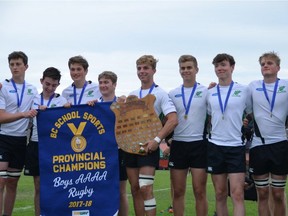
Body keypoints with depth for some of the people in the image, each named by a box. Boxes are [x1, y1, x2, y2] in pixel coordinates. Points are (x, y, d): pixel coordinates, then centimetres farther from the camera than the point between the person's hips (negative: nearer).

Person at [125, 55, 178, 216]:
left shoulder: (160, 94, -4)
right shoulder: (132, 95, 14)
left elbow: (173, 120, -14)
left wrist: (157, 140, -20)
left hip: (148, 146, -6)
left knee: (145, 188, -13)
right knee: (135, 188, 6)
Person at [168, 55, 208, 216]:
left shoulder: (206, 92, 2)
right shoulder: (173, 94, 10)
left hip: (199, 144, -3)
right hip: (178, 144, 3)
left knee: (200, 192, -1)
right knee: (178, 192, 6)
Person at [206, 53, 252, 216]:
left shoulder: (244, 90, 1)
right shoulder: (210, 93, 8)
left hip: (236, 147, -3)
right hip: (215, 146, 3)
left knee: (237, 194, -10)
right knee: (220, 194, 8)